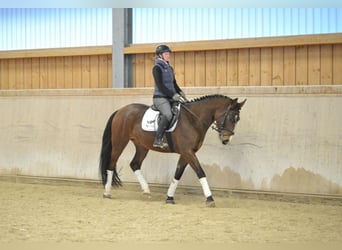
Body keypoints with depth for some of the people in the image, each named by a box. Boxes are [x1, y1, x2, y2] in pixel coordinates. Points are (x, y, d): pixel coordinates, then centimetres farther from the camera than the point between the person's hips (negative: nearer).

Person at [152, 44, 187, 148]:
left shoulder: (170, 68, 18)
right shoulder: (157, 68, -6)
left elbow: (174, 83, 22)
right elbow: (160, 86, -15)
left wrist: (180, 93, 3)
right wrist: (173, 95, -19)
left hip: (170, 98, 9)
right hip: (160, 97, -9)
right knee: (168, 114, -33)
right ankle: (158, 140, -31)